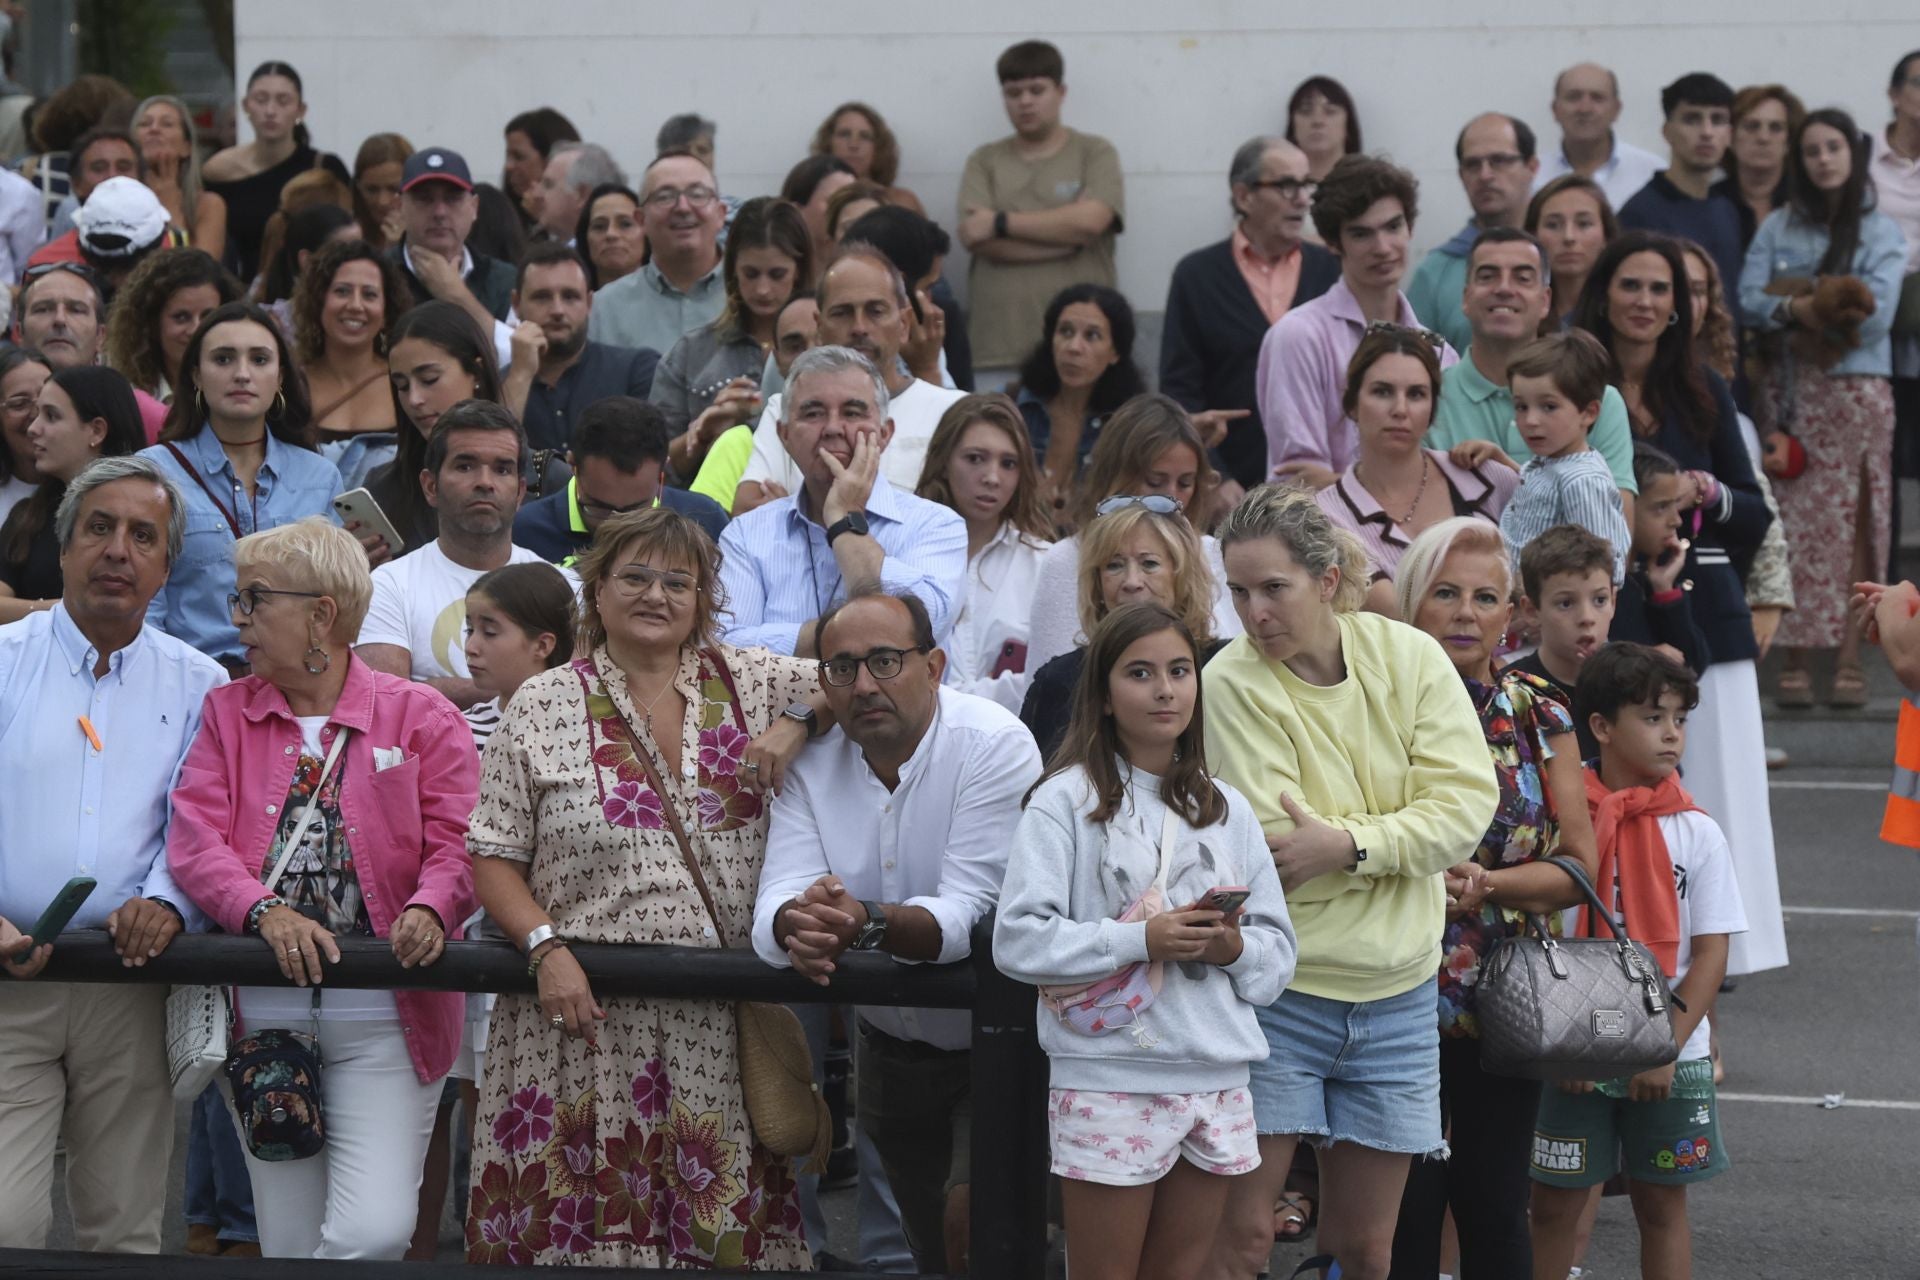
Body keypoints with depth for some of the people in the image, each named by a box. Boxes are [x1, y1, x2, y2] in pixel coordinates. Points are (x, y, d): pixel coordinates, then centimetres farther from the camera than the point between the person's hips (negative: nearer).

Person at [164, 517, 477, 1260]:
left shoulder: (421, 716, 4)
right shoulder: (228, 713, 12)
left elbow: (457, 844, -3)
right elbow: (195, 842, -1)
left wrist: (429, 908, -25)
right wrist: (265, 912, -19)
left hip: (383, 1025, -3)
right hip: (265, 1018, 3)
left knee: (373, 1234, -17)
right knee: (288, 1246, 6)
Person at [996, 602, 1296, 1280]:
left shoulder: (1226, 809, 13)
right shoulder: (1068, 799, -3)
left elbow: (1278, 950, 12)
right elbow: (1019, 940, -13)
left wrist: (1235, 948, -10)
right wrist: (1141, 940, -19)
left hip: (1218, 1084, 5)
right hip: (1109, 1079, -5)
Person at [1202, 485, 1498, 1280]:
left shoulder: (1408, 657, -1)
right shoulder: (1234, 682, -11)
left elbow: (1467, 801, -9)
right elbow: (1266, 850, -15)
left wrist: (1348, 844, -20)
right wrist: (1398, 842, -13)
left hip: (1395, 992, 4)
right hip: (1279, 986, -4)